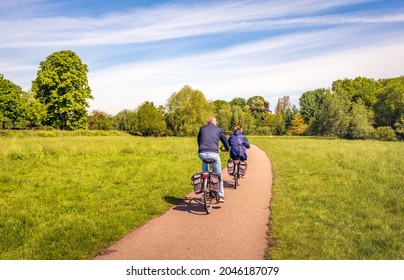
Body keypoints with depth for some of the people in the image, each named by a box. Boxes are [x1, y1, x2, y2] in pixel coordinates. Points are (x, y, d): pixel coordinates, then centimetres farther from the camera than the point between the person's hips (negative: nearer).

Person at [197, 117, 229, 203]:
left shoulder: (202, 128, 21)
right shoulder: (218, 130, 16)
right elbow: (225, 140, 23)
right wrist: (227, 148, 44)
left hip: (202, 153, 2)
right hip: (213, 153, -2)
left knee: (204, 161, 37)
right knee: (218, 174, 13)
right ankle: (221, 196, 14)